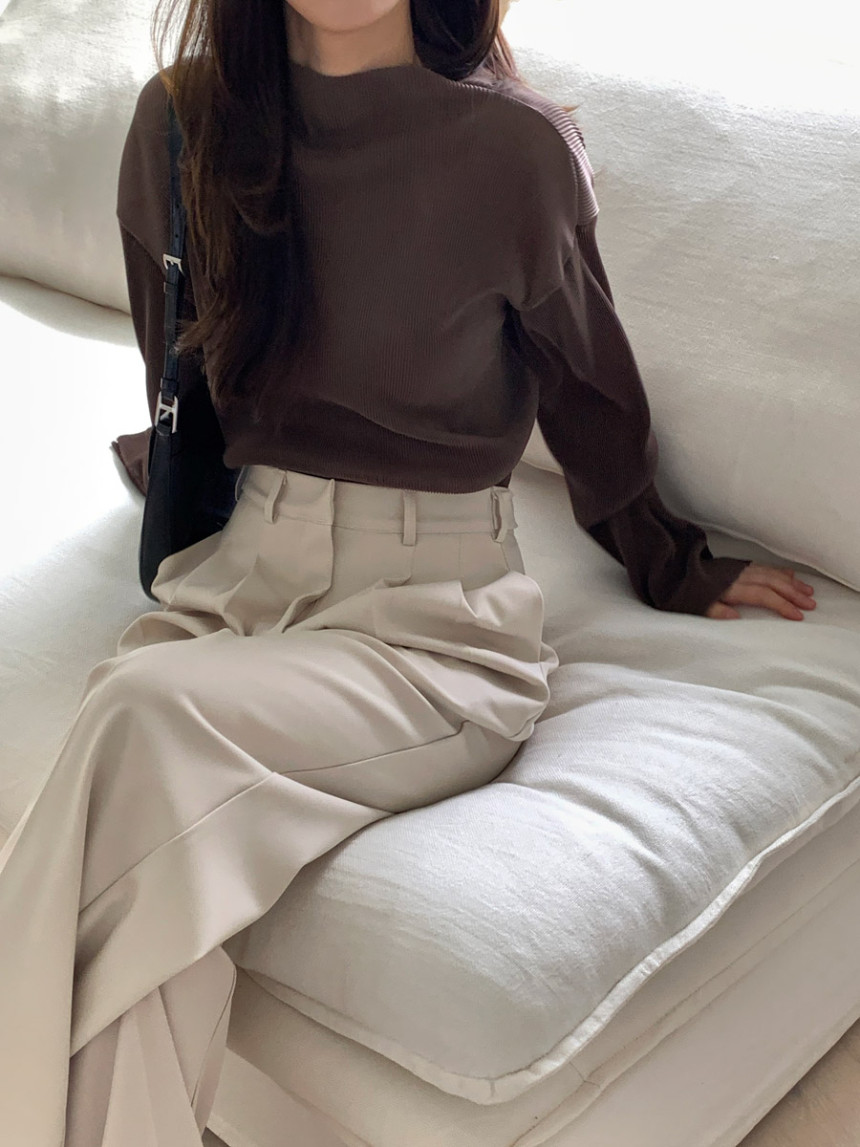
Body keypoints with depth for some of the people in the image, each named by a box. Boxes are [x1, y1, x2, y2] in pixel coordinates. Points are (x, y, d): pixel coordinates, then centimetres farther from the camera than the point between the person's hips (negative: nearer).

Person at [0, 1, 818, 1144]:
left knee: (148, 714, -31)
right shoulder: (183, 118, 4)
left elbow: (589, 387, 9)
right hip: (237, 571, 4)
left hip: (433, 613, -3)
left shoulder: (514, 145, -7)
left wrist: (672, 565, 21)